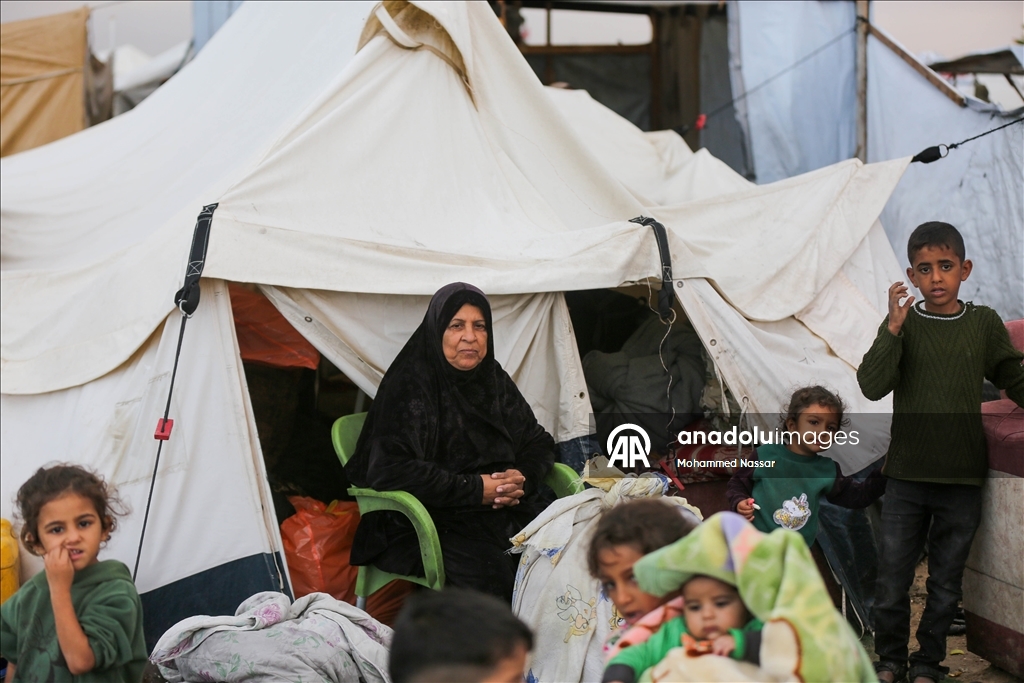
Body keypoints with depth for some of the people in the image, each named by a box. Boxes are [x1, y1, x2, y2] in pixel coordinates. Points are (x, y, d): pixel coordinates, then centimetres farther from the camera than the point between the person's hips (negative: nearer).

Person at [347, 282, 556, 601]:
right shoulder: (411, 385, -5)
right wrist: (475, 489, -15)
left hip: (507, 512, 6)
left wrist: (523, 478, -5)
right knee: (491, 572, -34)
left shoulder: (495, 380, 15)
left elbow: (538, 441, 19)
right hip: (431, 522, -6)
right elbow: (390, 470, -16)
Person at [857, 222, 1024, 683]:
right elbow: (872, 385, -13)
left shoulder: (984, 324, 1)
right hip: (907, 476, 0)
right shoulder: (902, 324, -2)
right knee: (892, 579, 6)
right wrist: (894, 328, -21)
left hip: (962, 480, 1)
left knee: (945, 583, 11)